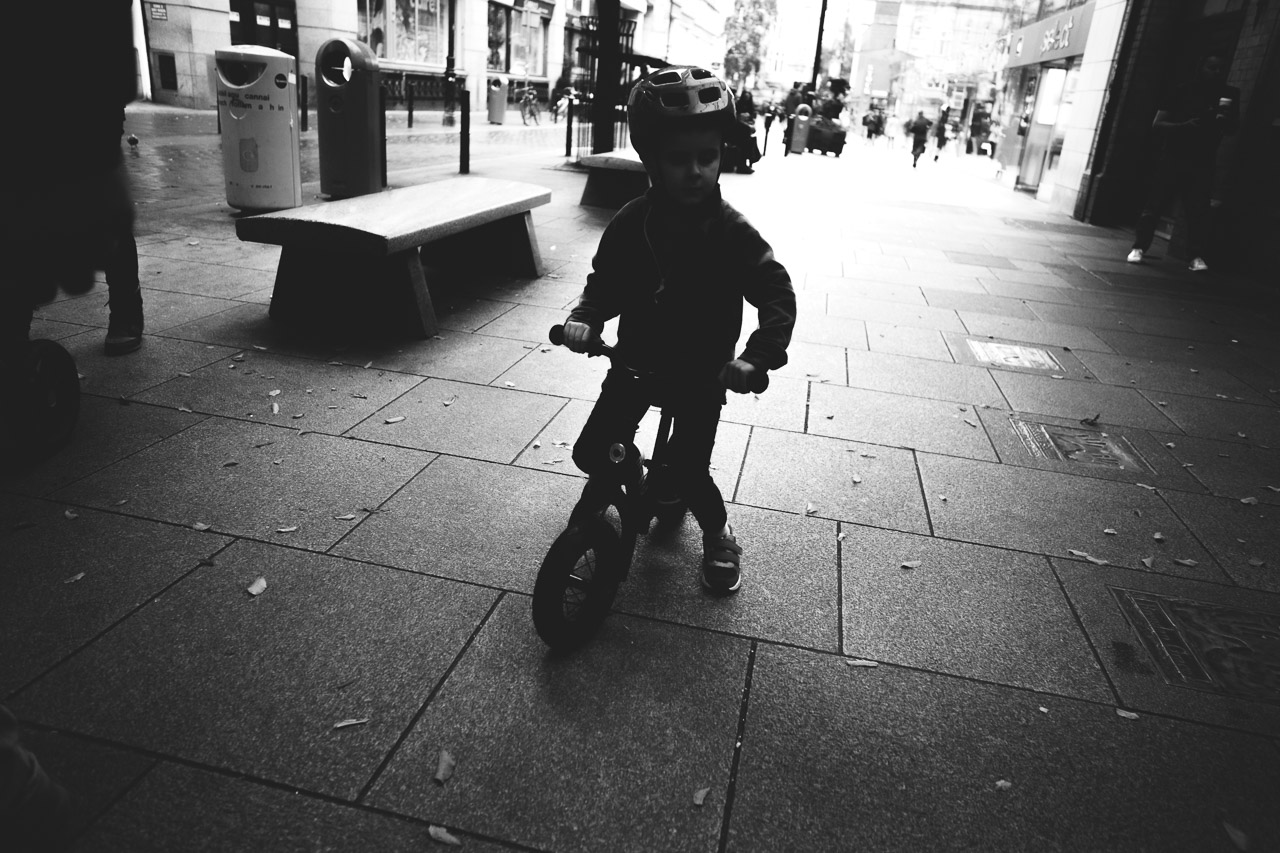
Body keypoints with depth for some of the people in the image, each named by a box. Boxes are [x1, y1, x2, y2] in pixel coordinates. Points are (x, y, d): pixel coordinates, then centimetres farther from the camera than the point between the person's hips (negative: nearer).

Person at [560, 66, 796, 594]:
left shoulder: (731, 232, -16)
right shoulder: (631, 223, -9)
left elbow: (778, 297, -17)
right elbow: (605, 283, 2)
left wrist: (756, 356, -32)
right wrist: (583, 319, -18)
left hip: (701, 372, -3)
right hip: (635, 359, 3)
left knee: (689, 472, -4)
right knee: (593, 451, 1)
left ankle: (718, 536, 28)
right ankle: (604, 490, 38)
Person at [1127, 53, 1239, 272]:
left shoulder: (1229, 95, 8)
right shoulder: (1183, 92, 0)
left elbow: (1233, 129, 11)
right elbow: (1157, 124, -4)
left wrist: (1225, 120, -13)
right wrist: (1184, 126, -22)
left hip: (1202, 164, 2)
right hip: (1171, 159, -2)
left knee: (1199, 211, -7)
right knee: (1154, 205, -4)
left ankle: (1196, 256, -6)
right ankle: (1139, 248, 6)